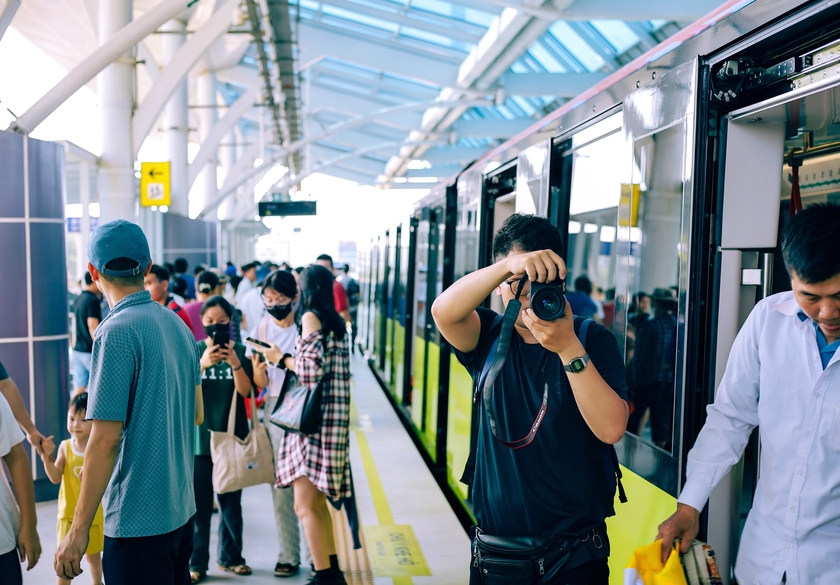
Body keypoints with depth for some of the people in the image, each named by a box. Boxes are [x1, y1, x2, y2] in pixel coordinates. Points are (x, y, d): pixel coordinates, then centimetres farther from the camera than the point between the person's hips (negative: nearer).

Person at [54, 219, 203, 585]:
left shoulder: (116, 332, -18)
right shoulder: (178, 324, 6)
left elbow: (106, 439, -20)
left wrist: (78, 530, -15)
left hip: (138, 520, -8)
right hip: (181, 509, 8)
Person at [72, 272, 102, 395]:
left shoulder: (78, 299, 11)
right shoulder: (93, 300, -14)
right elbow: (93, 327, -19)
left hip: (77, 350, 7)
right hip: (90, 351, -7)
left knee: (78, 388, 7)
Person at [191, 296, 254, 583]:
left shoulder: (240, 351, 0)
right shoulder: (194, 350, 0)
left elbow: (245, 391, -9)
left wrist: (235, 362, -26)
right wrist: (202, 364, -28)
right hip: (201, 437, 0)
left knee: (231, 503, 9)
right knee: (200, 504, 0)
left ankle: (230, 556, 25)